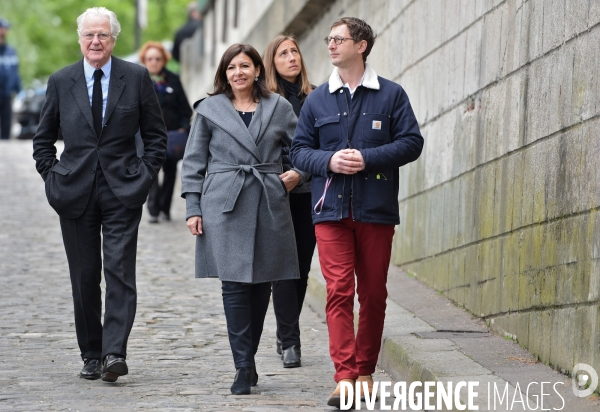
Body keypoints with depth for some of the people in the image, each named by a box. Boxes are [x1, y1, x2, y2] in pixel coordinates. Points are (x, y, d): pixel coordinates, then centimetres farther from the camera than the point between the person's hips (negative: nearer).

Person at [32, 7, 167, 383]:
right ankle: (92, 355, 14)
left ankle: (115, 352, -16)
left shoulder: (136, 78, 3)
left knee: (120, 273, -11)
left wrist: (145, 175, -1)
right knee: (84, 277, 5)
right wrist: (52, 176, 4)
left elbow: (157, 136, 9)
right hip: (75, 193, 2)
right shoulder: (61, 81, 7)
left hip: (123, 191, -2)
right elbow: (43, 139, 15)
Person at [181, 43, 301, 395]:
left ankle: (248, 359, 19)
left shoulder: (279, 107, 9)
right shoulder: (210, 109, 7)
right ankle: (244, 368, -6)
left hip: (269, 205, 2)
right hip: (225, 206, -2)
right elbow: (194, 162, 7)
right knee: (235, 284, -9)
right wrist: (193, 208, 1)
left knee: (261, 285, 5)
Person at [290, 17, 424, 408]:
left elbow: (411, 142, -2)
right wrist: (329, 161, -11)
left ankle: (365, 371, 19)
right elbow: (300, 149, 10)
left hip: (376, 209, -1)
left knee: (373, 294, 6)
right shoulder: (317, 100, 11)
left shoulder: (391, 94, 4)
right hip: (331, 209, 1)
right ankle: (345, 377, -13)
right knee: (339, 291, -9)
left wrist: (368, 159, -15)